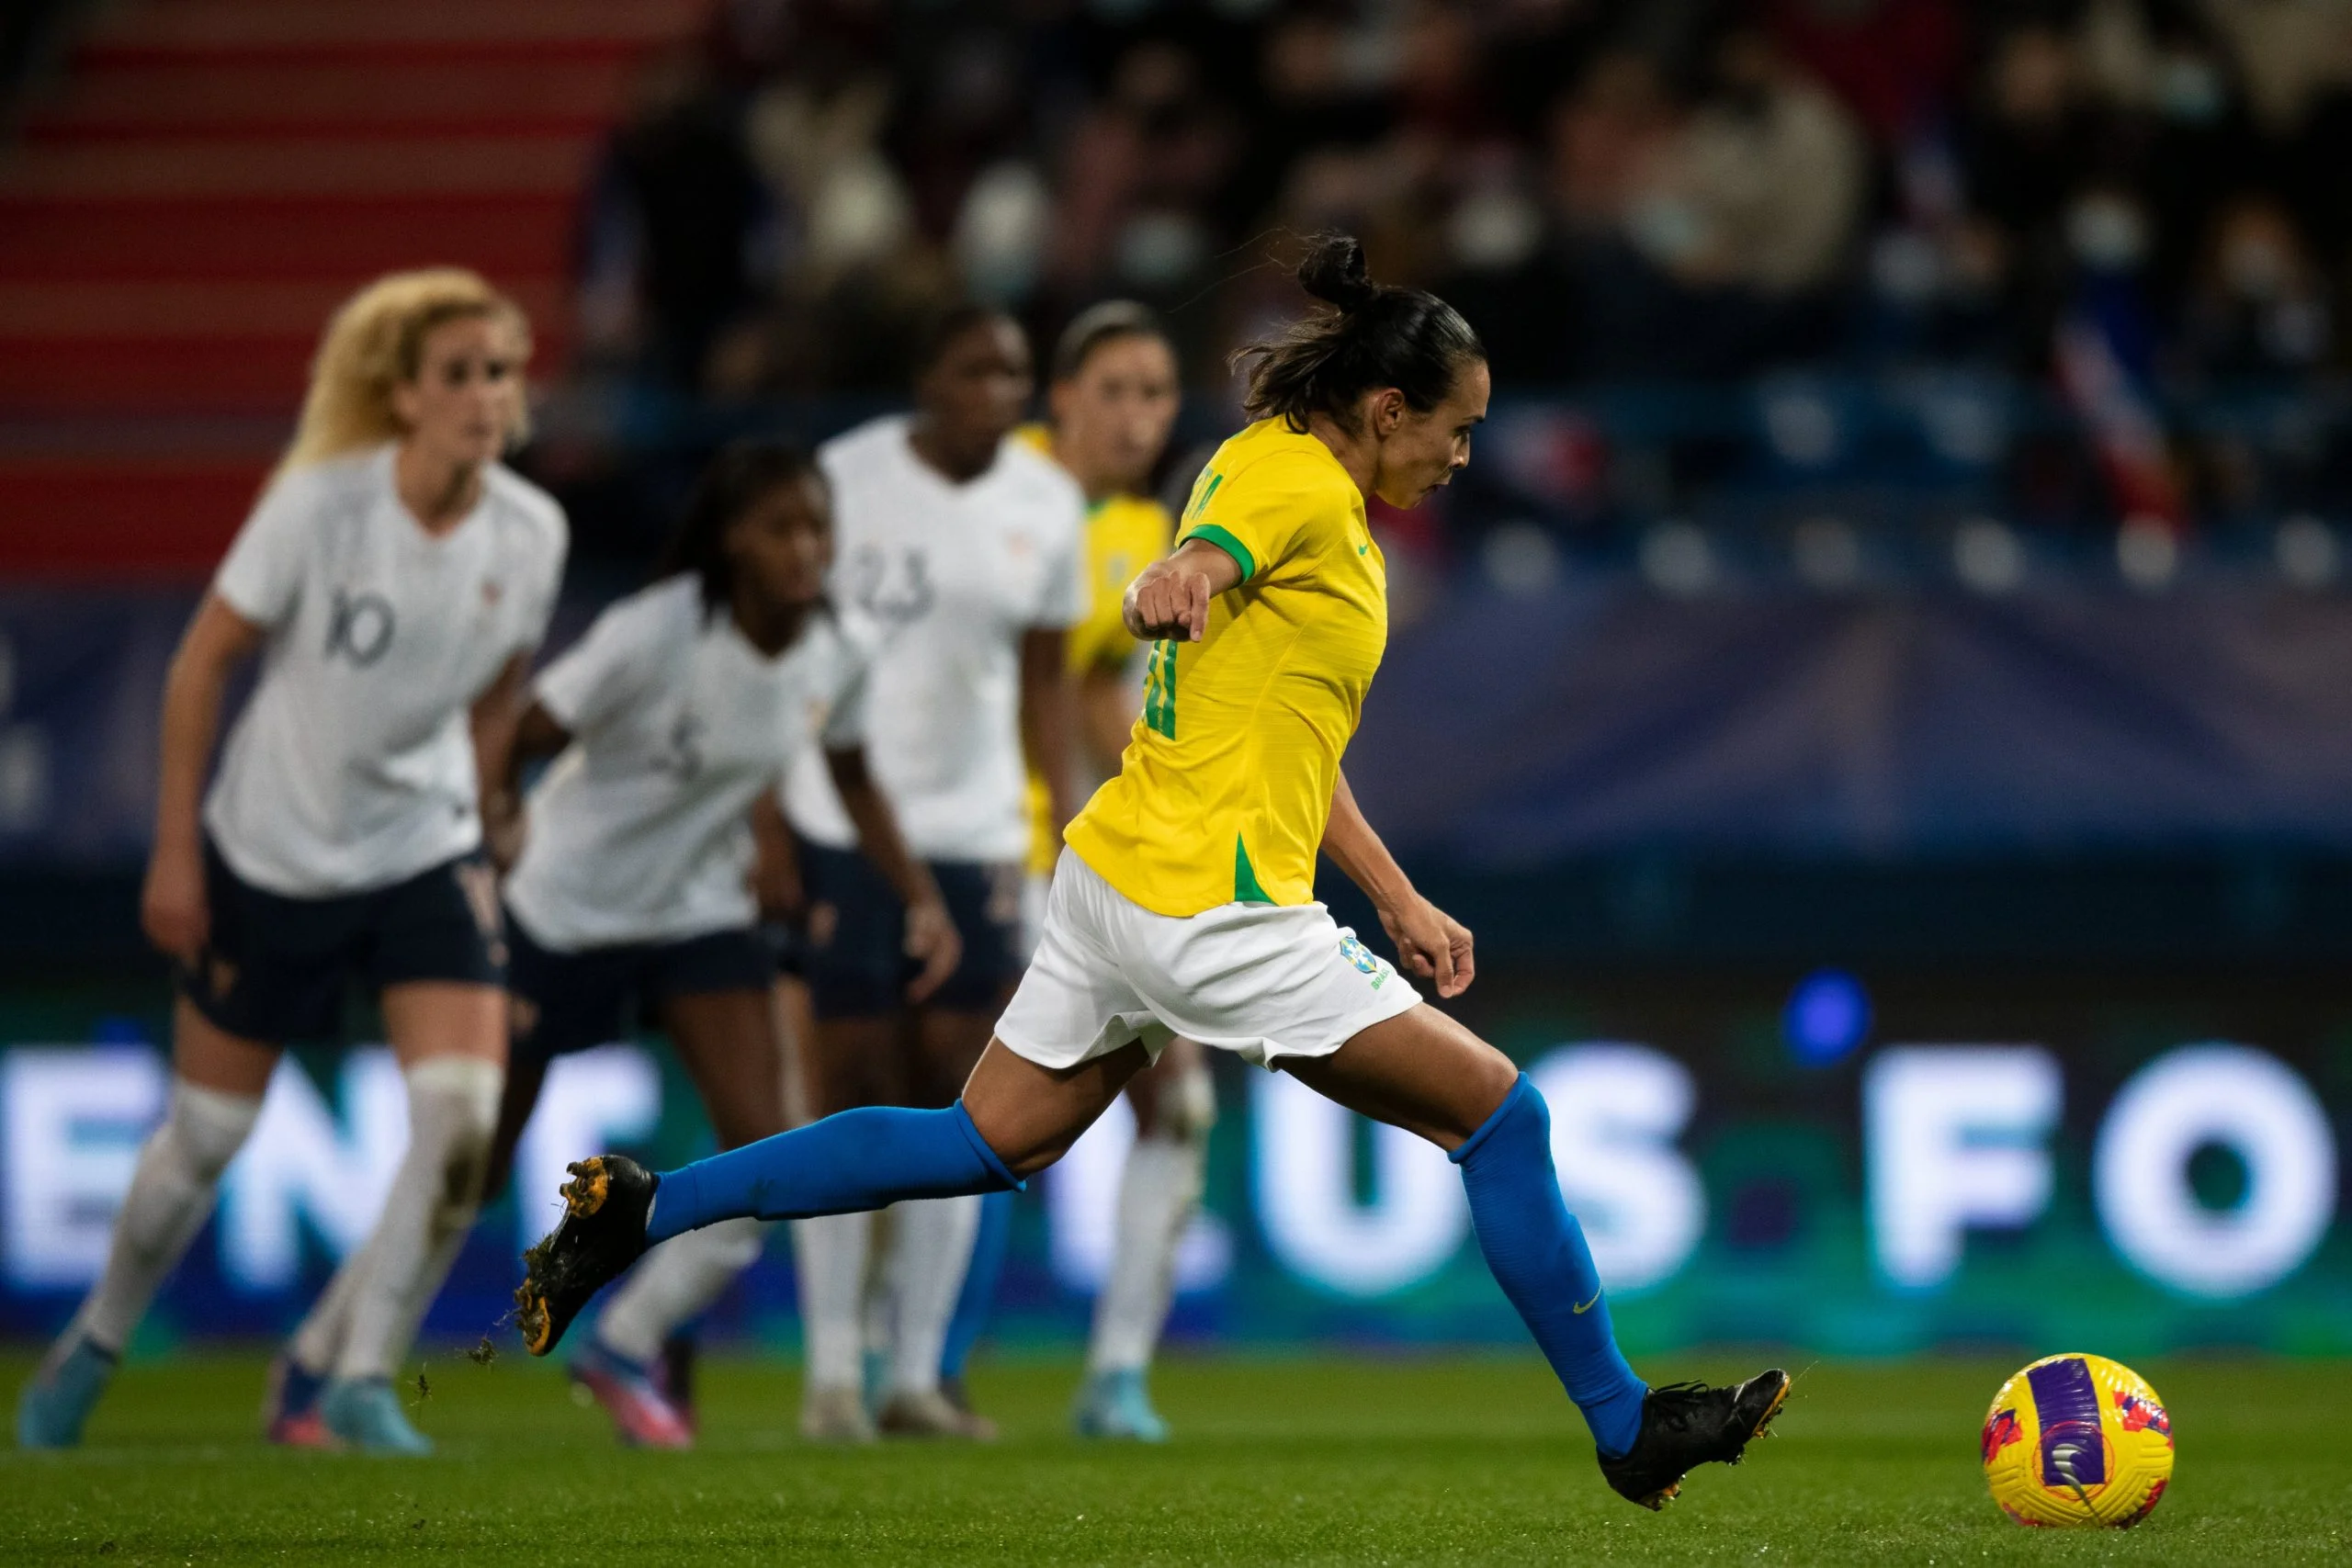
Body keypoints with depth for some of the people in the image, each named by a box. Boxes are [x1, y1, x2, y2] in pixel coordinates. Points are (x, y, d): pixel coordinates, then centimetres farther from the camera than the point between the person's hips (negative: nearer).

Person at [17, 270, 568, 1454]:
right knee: (204, 1139, 8)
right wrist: (174, 852, -9)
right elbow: (203, 662, -9)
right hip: (267, 861, -2)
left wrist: (475, 838, 13)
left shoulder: (529, 534, -9)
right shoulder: (320, 504, -19)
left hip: (424, 856, 2)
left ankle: (349, 1372, -2)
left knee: (462, 1115, -18)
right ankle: (96, 1343, 35)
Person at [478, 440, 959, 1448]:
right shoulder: (655, 636, -25)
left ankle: (627, 1347, 9)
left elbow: (853, 783, 11)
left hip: (702, 908, 5)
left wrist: (923, 898, 1)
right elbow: (506, 749, -20)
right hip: (565, 907, -5)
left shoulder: (834, 656, -8)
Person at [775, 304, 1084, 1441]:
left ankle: (918, 1373, 9)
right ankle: (833, 1373, 5)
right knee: (851, 1093, -4)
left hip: (976, 834, 4)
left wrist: (1065, 825, 10)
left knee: (956, 1100, 1)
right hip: (844, 826, -4)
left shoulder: (1047, 505, 5)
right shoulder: (847, 481, -9)